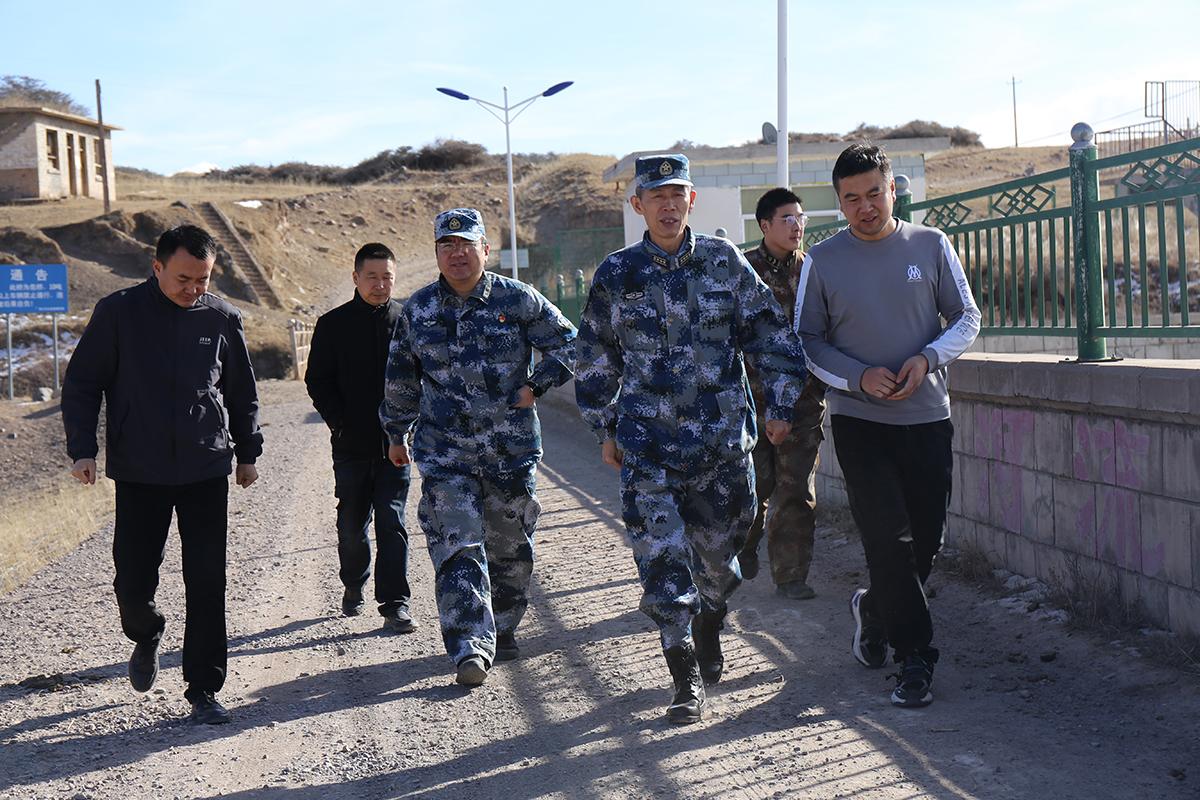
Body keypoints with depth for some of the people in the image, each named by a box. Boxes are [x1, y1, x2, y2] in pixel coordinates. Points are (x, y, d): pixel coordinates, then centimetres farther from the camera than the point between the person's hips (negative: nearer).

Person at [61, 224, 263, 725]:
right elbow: (82, 383, 1)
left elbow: (243, 391, 14)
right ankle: (146, 638, 36)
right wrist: (82, 449, -7)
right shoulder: (118, 313, -4)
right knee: (133, 581, 2)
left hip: (207, 472, 1)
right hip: (139, 475, -1)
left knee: (207, 584, -1)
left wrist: (248, 452, 17)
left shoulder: (222, 318, 1)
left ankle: (203, 691, 9)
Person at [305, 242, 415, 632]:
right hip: (351, 445, 1)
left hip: (395, 443, -1)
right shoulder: (333, 324, 3)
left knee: (391, 523, -4)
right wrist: (340, 423, -8)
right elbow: (318, 381, 4)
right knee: (352, 523, 11)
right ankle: (353, 586, 34)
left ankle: (395, 604, -1)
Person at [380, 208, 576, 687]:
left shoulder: (518, 301, -2)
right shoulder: (417, 311, 5)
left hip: (512, 447, 0)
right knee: (457, 547, -11)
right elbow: (400, 378, 18)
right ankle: (471, 647, -13)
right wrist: (396, 433, 22)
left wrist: (536, 386, -3)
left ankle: (501, 629, 32)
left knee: (510, 544, 11)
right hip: (444, 453, 0)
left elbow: (567, 344, 8)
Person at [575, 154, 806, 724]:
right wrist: (604, 430, 15)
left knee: (718, 549, 12)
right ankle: (687, 679, 4)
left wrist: (780, 405, 6)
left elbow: (771, 336, 9)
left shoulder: (725, 262, 3)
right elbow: (596, 359, 13)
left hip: (723, 436, 1)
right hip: (648, 444, -1)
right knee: (661, 559, -6)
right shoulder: (616, 275, 3)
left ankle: (708, 631, 41)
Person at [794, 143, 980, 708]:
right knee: (889, 539, -10)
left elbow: (966, 318, 7)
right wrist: (858, 376, -13)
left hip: (927, 415, 2)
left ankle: (874, 609, 34)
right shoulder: (822, 261, 0)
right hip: (858, 420, -2)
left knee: (925, 542, 7)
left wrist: (927, 359, -12)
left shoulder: (930, 245, 3)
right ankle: (915, 657, 2)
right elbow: (806, 339, 3)